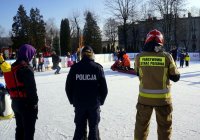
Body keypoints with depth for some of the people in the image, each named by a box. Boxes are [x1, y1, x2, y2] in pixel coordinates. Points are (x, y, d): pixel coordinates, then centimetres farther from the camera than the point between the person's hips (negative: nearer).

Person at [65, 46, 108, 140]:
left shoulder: (75, 67, -5)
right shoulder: (98, 67, -6)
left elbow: (68, 87, -1)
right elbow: (104, 87, -5)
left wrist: (72, 100, 11)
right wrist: (101, 100, 9)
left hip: (79, 104, 1)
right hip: (94, 103, -1)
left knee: (79, 128, 15)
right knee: (93, 127, 13)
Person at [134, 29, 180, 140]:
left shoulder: (139, 57, -10)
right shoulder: (167, 57, -13)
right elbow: (176, 77, -4)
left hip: (144, 97, 1)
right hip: (163, 98, -1)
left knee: (142, 123, 19)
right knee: (165, 126, 16)